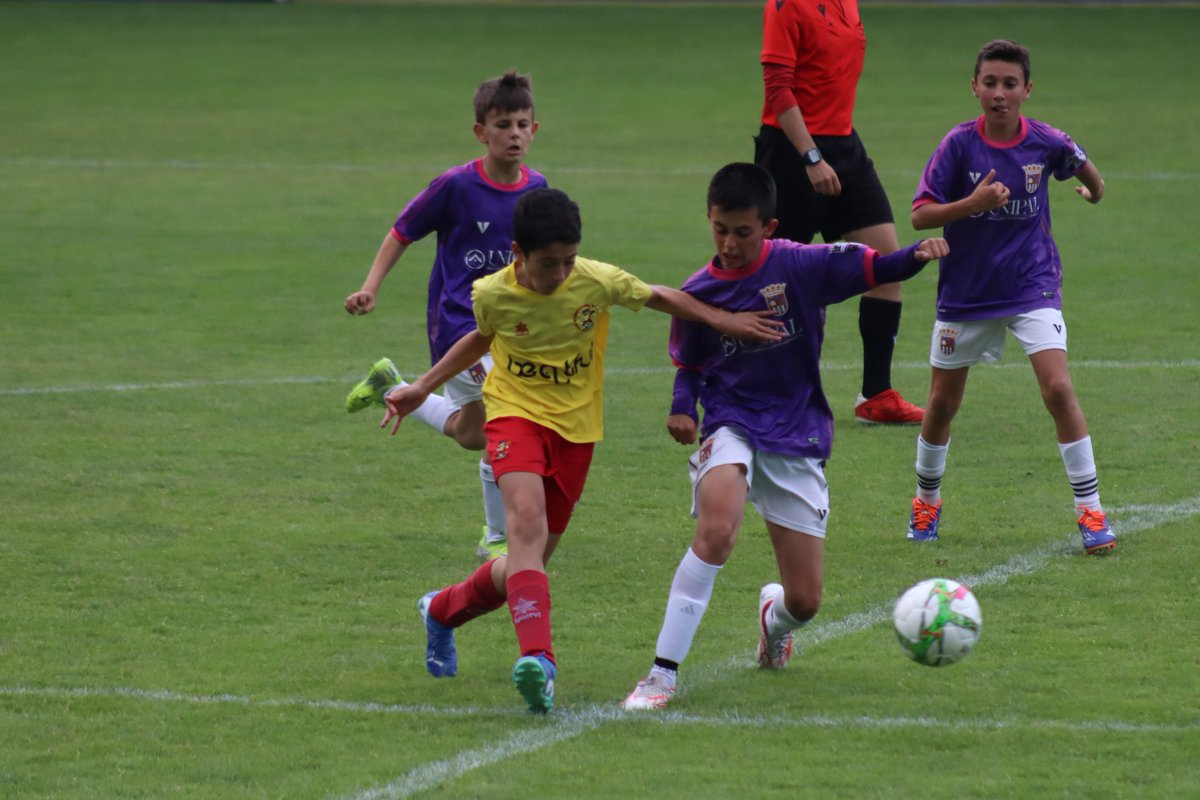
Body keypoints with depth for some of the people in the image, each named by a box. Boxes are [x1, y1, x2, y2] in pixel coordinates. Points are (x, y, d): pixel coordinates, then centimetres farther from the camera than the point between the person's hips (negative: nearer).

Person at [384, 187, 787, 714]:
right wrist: (422, 389, 15)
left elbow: (658, 297, 5)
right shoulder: (493, 295, -10)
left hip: (575, 427, 2)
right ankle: (538, 657, -43)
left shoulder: (598, 282, -13)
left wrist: (719, 319, -4)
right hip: (516, 413, -2)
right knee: (527, 518, -31)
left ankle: (443, 610, 37)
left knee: (528, 563, 7)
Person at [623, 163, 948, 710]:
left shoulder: (800, 266, -8)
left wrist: (919, 254, -34)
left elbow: (874, 268, -13)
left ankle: (774, 616, 44)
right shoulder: (698, 294, -1)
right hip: (731, 429, 0)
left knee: (804, 601, 2)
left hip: (797, 439, 0)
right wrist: (682, 407, -7)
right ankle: (663, 673, -29)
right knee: (716, 530, -34)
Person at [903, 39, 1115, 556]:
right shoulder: (959, 144, -12)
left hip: (1031, 285, 0)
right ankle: (927, 501, 35)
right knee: (943, 401, 11)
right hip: (965, 291, 1)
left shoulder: (1045, 143, -6)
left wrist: (1090, 183, 1)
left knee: (1058, 389, -16)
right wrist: (972, 204, -26)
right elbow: (920, 216, -17)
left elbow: (1094, 185, 16)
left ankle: (1091, 509, -8)